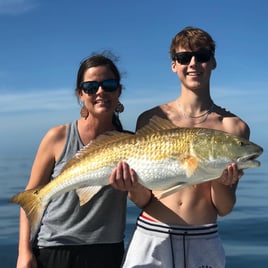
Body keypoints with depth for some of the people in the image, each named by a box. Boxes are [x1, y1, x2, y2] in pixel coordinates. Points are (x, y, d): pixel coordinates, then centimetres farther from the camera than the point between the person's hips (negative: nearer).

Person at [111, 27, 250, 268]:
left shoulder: (234, 127, -1)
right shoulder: (151, 119, 1)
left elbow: (224, 209, 1)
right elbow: (143, 200, 3)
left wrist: (220, 181, -18)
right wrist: (134, 187, -18)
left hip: (203, 241, 0)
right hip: (151, 237, 0)